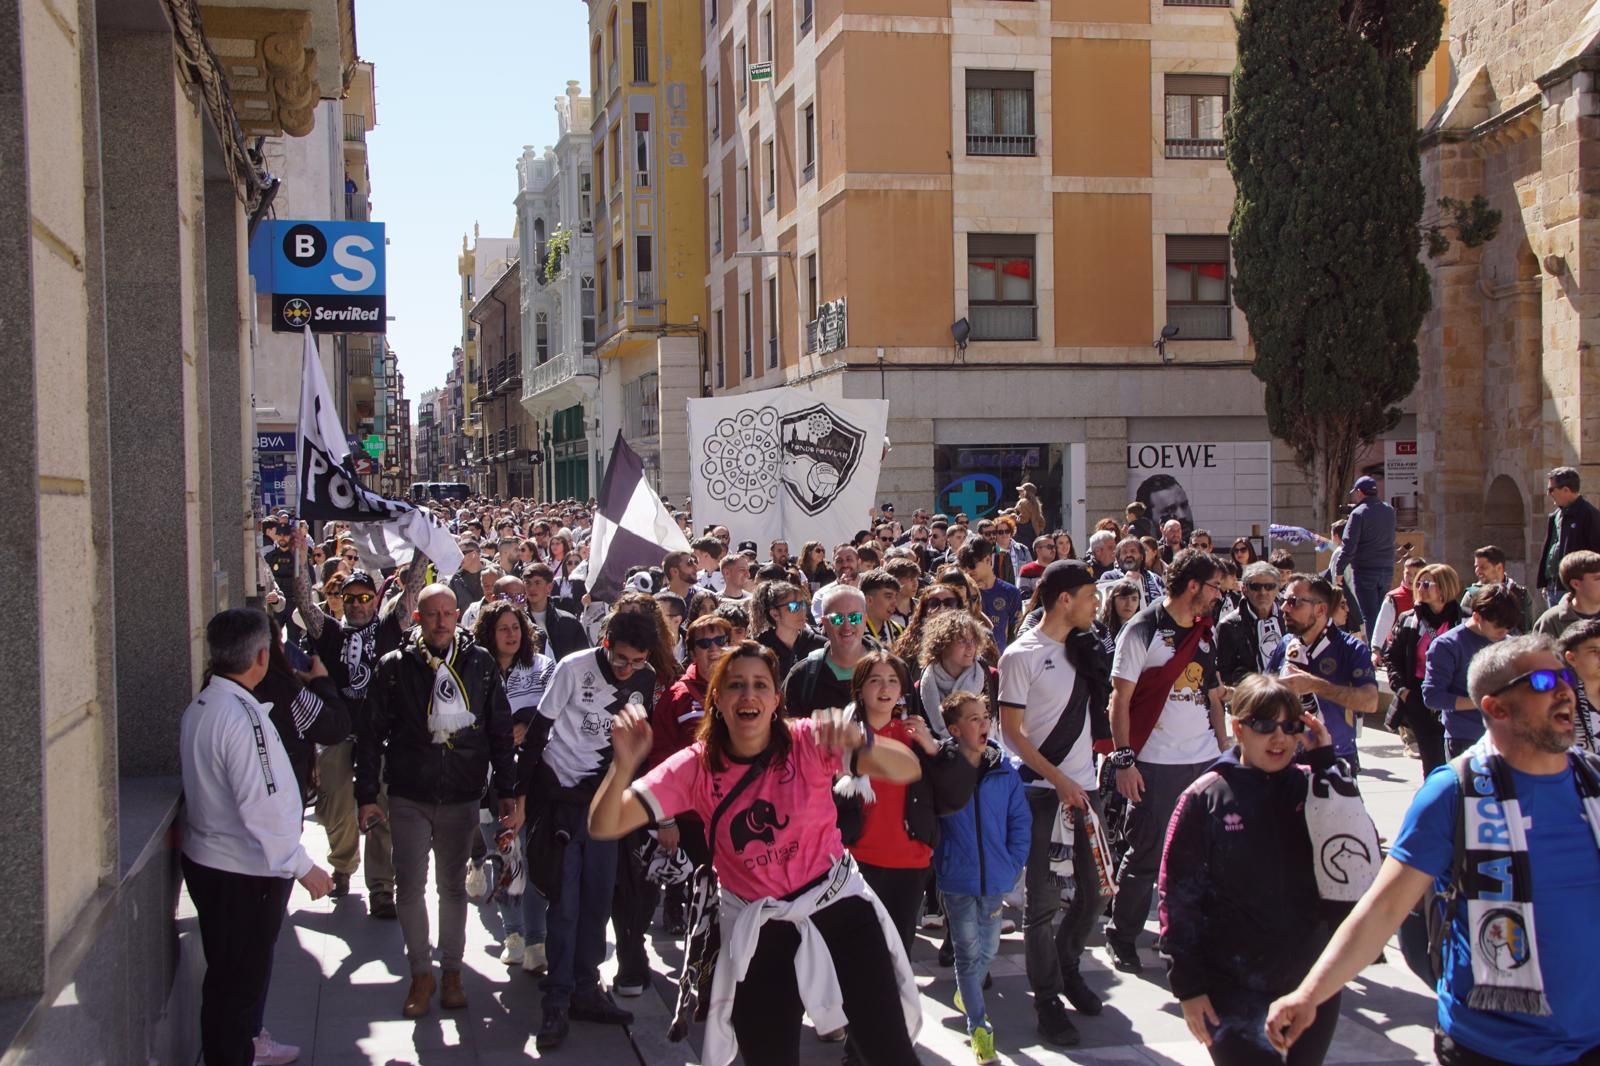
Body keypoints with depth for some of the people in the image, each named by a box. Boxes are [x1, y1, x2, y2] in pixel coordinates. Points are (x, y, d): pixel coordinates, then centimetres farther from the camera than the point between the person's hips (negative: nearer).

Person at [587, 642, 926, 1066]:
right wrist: (624, 765, -35)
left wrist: (861, 741, -46)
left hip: (838, 903, -1)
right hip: (758, 928, 1)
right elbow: (604, 826, -15)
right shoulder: (696, 767, -10)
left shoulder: (809, 742, -14)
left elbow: (907, 770, -24)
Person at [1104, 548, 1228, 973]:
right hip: (1155, 763, -6)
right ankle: (1122, 935, 17)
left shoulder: (1205, 633, 12)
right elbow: (1120, 699, -10)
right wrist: (1124, 760, -15)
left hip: (1204, 761, 6)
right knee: (1146, 854, 1)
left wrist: (1224, 749, 12)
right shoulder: (1144, 630, -8)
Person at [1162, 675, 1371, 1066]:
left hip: (1313, 977, 3)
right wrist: (1187, 985, -8)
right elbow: (1178, 896, -5)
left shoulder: (1311, 787, 3)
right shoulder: (1206, 798, -6)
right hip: (1234, 986, -3)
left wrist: (1327, 764, -13)